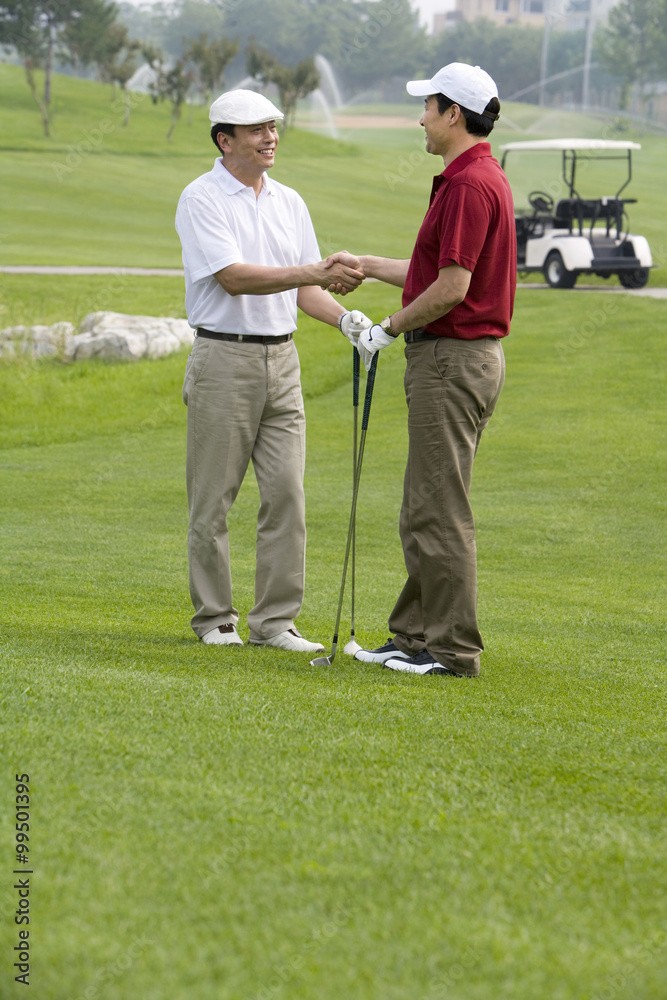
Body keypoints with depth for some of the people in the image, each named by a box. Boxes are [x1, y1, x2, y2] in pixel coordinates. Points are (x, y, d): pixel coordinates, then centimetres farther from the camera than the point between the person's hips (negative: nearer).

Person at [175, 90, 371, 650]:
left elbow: (304, 290, 15)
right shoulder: (202, 200, -7)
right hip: (224, 357, -6)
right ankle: (214, 619, 10)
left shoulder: (290, 203, 13)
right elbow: (234, 278, -18)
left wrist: (345, 317, -5)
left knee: (287, 493, 0)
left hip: (281, 358, 6)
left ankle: (276, 620, 5)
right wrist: (316, 273, -25)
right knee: (213, 499, 0)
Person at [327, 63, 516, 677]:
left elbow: (451, 287, -23)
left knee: (439, 512, -6)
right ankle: (416, 637, 19)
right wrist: (368, 266, 29)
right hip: (458, 356, 11)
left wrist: (388, 330, -11)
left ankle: (452, 649, -3)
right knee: (427, 510, 14)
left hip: (453, 360, -11)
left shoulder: (470, 184, -18)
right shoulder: (480, 178, 16)